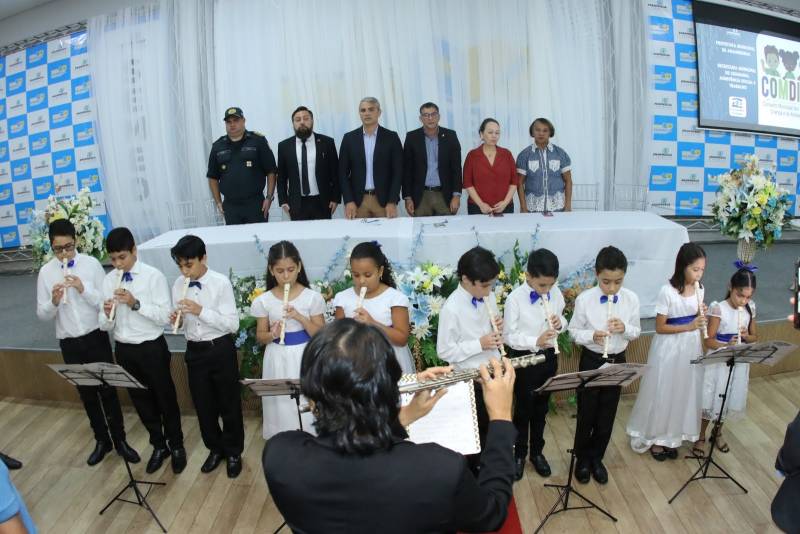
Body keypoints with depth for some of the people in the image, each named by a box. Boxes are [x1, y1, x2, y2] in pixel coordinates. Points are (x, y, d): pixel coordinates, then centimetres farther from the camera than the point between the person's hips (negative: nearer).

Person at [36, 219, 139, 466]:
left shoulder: (91, 264, -8)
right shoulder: (46, 272, -2)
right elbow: (42, 314, 1)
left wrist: (84, 288, -24)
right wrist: (54, 301, -19)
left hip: (96, 337, -2)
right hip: (69, 343, 2)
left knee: (108, 390, 6)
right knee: (87, 394, 15)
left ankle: (120, 440, 22)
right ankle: (102, 440, 32)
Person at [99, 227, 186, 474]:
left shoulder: (153, 276, -12)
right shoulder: (108, 280, 1)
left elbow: (165, 317, -17)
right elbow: (105, 326, 4)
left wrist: (136, 303, -26)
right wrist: (107, 315, -18)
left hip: (152, 348, -4)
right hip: (124, 349, 5)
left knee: (165, 397, 10)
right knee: (141, 400, 17)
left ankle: (176, 446, 31)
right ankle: (159, 445, 37)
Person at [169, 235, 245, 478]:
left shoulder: (221, 283, -15)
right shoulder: (178, 285, 0)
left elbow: (232, 324, -18)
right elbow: (181, 324, 9)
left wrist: (201, 311, -26)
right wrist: (175, 320, -14)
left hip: (221, 349, -4)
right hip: (194, 351, 5)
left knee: (229, 403, 9)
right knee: (203, 404, 16)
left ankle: (233, 451, 29)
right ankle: (215, 448, 37)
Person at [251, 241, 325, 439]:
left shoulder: (312, 297, -7)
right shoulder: (264, 300, -2)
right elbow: (260, 336, 5)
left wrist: (300, 317, -19)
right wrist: (272, 334, -17)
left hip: (304, 358, -2)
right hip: (278, 360, 2)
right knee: (280, 407, 9)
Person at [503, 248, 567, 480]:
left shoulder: (556, 293, -5)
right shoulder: (515, 298, -20)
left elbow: (563, 320, 9)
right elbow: (508, 335, -17)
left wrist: (560, 323, -15)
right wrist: (535, 341, -29)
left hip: (549, 357, 4)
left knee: (541, 408, 19)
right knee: (523, 409, 11)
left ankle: (537, 452, 39)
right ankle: (519, 454, 32)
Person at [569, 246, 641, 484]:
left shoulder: (631, 299, -8)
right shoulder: (584, 299, -16)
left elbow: (637, 331, 2)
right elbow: (574, 331, -8)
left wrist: (625, 328, -20)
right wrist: (592, 336, -27)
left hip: (617, 361, 3)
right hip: (591, 360, -2)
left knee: (607, 415, 15)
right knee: (586, 413, 10)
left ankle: (596, 458, 35)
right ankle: (582, 459, 32)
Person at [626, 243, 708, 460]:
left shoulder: (699, 290, 1)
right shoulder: (667, 292, -18)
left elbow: (695, 320, 13)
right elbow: (660, 327, -15)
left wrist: (701, 317, -8)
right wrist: (689, 327, -22)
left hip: (691, 347, 6)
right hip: (669, 348, -6)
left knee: (684, 391, 13)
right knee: (662, 392, 5)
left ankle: (670, 437, 30)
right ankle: (655, 438, 23)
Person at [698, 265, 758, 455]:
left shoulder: (750, 309, -1)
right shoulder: (718, 309, -17)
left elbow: (755, 336, 9)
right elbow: (709, 341, -16)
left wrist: (746, 336, -13)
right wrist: (726, 346, -34)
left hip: (739, 363, 5)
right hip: (718, 362, -5)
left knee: (730, 400, 18)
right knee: (711, 400, 4)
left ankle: (718, 434, 39)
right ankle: (701, 437, 22)